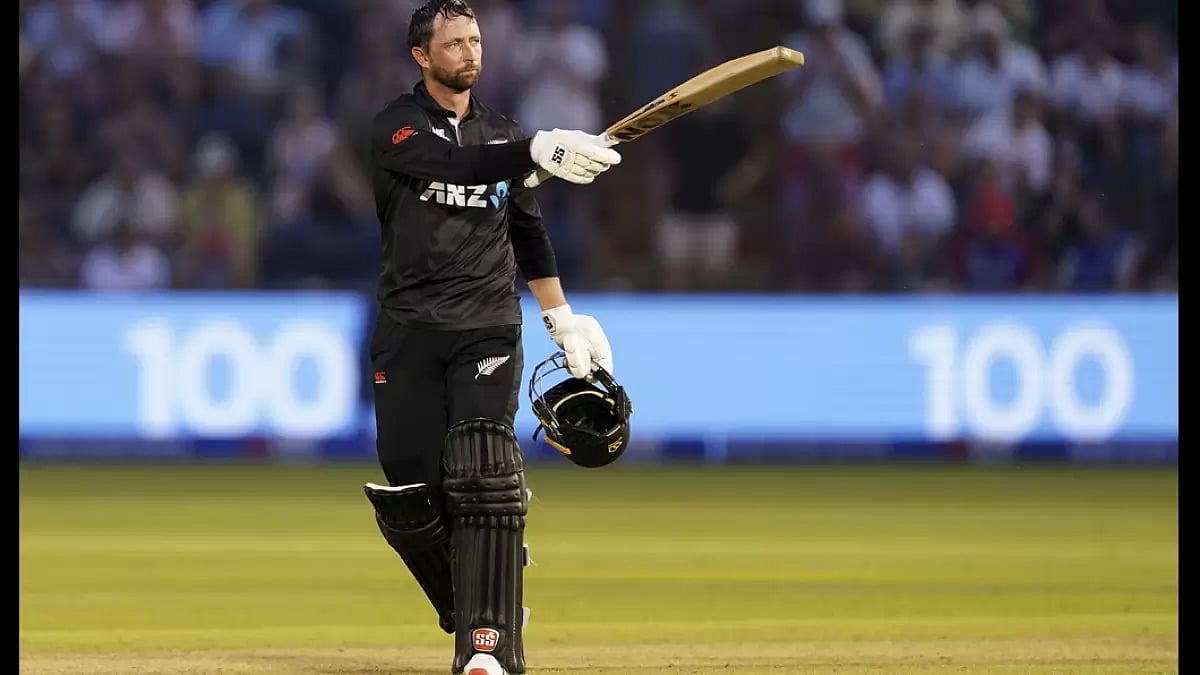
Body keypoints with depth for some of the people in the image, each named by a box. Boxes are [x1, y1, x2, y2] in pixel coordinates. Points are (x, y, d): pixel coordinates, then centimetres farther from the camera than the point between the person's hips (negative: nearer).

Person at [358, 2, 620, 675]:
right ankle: (473, 613, 21)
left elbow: (528, 231, 25)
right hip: (410, 333, -1)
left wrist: (562, 316, 20)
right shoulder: (397, 128, -3)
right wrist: (540, 150, -39)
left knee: (484, 479, -17)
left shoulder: (503, 133, 14)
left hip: (489, 330, 1)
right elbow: (456, 165, -24)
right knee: (409, 496, -3)